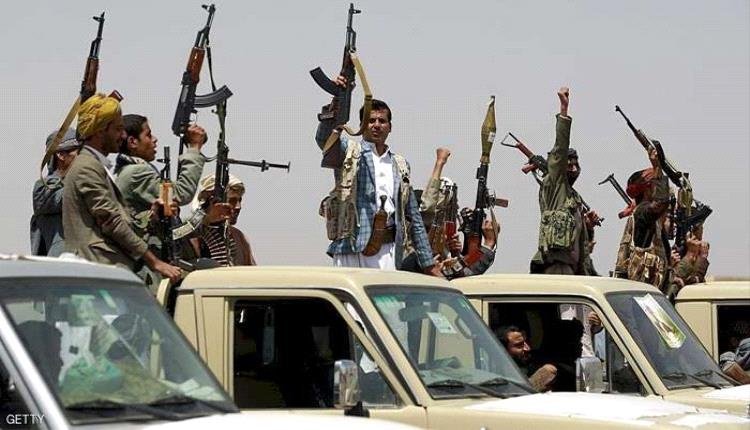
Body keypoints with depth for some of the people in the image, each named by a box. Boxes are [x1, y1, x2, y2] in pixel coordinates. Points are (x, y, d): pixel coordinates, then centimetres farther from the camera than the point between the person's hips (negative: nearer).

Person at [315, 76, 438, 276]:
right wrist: (337, 101, -29)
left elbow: (414, 218, 22)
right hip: (352, 247, -4)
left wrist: (429, 264, 17)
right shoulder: (349, 152, 9)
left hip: (389, 250, 4)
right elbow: (324, 138, -14)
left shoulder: (400, 164, 21)